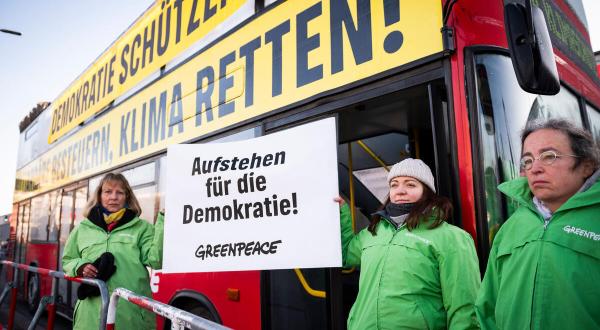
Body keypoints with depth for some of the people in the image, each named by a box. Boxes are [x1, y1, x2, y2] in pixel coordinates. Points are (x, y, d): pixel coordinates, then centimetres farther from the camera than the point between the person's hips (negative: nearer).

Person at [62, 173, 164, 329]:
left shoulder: (142, 227, 4)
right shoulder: (82, 229, 13)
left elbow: (155, 260, -8)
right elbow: (67, 261, 23)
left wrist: (163, 223, -16)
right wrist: (79, 266, 0)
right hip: (93, 312, 3)